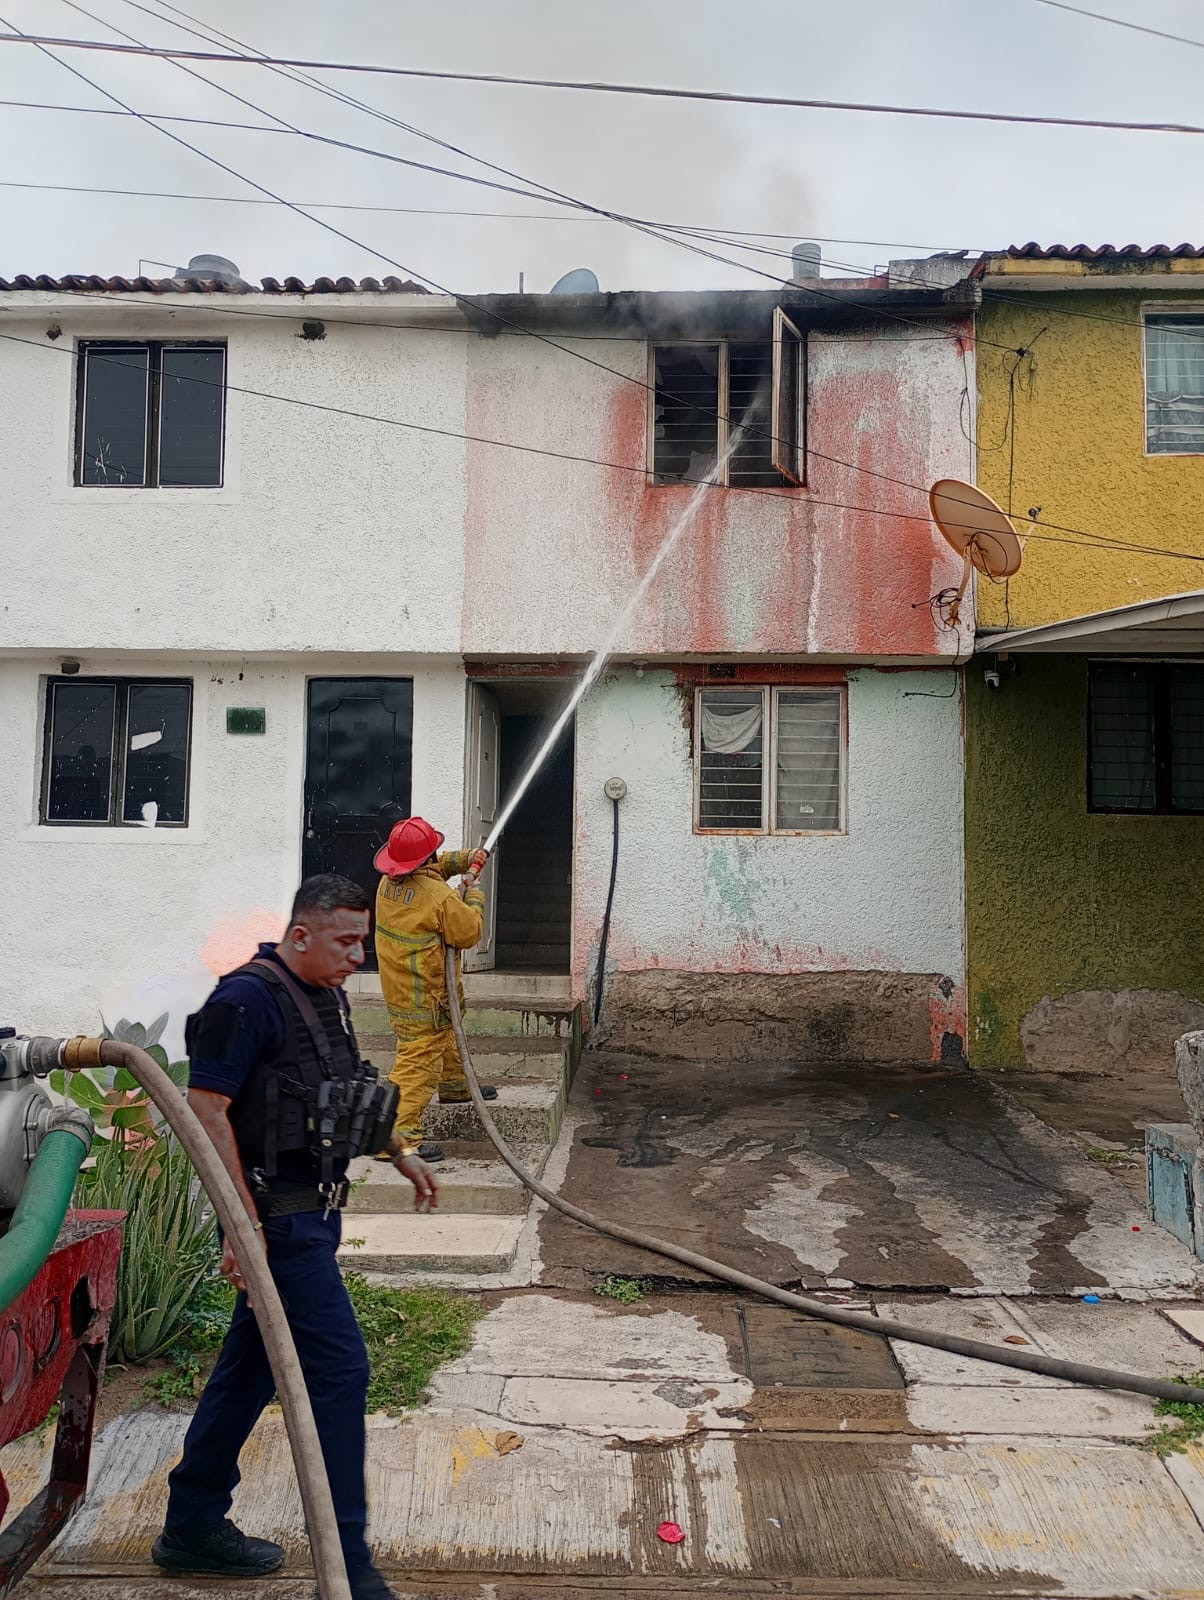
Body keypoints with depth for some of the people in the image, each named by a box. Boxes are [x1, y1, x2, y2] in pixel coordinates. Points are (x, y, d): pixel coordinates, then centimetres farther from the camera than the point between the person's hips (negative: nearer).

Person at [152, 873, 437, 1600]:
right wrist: (243, 1223, -23)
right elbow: (206, 1110, -21)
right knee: (340, 1369, -6)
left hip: (312, 1213, 9)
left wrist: (400, 1152, 24)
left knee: (252, 1366, 19)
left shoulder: (326, 996, 10)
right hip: (278, 1219, -9)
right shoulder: (248, 1000, -18)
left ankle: (192, 1526, 35)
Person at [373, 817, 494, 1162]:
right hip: (422, 996, -10)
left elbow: (435, 867, 18)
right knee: (419, 1062, -7)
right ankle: (397, 1135, -7)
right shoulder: (440, 897, -26)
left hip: (399, 986, 10)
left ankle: (454, 1086, 52)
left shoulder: (388, 882, -2)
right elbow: (470, 932, -14)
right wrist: (474, 892, -2)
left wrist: (465, 858, 6)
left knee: (443, 1034, 31)